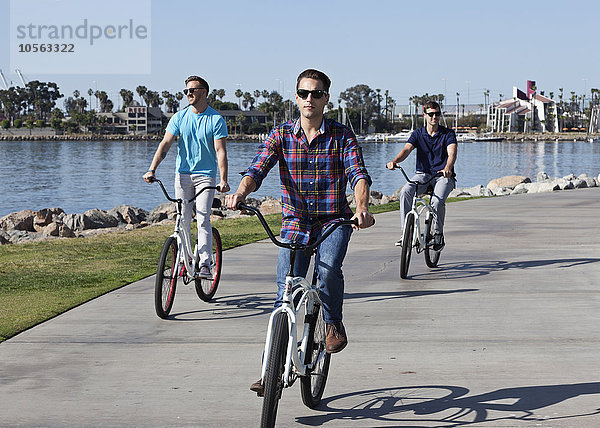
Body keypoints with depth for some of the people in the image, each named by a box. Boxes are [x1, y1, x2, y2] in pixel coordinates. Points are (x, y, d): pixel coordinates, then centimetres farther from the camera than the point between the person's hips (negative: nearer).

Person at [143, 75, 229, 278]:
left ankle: (204, 264, -11)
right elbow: (165, 144, -2)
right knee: (183, 219, 4)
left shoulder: (216, 120, -4)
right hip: (183, 174, 3)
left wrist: (223, 180, -21)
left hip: (206, 174, -3)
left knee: (203, 219, -12)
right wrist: (152, 170, -15)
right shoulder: (179, 117, 4)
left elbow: (220, 150, -10)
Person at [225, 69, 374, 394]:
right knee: (285, 294, -6)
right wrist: (240, 192, -33)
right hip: (295, 223, 1)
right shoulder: (281, 135, 1)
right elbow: (257, 169, -10)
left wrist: (362, 207, -37)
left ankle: (334, 324, -1)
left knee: (328, 269, -30)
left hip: (334, 221, -1)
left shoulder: (341, 136, -3)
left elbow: (358, 174, -16)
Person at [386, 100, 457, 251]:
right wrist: (394, 161, -34)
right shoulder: (418, 134, 5)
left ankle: (438, 234, -8)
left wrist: (447, 168, -42)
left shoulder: (448, 133, -2)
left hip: (443, 176, -2)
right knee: (405, 192, -28)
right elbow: (406, 149, -11)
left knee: (437, 200, -32)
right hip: (423, 174, 2)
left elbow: (452, 153, -19)